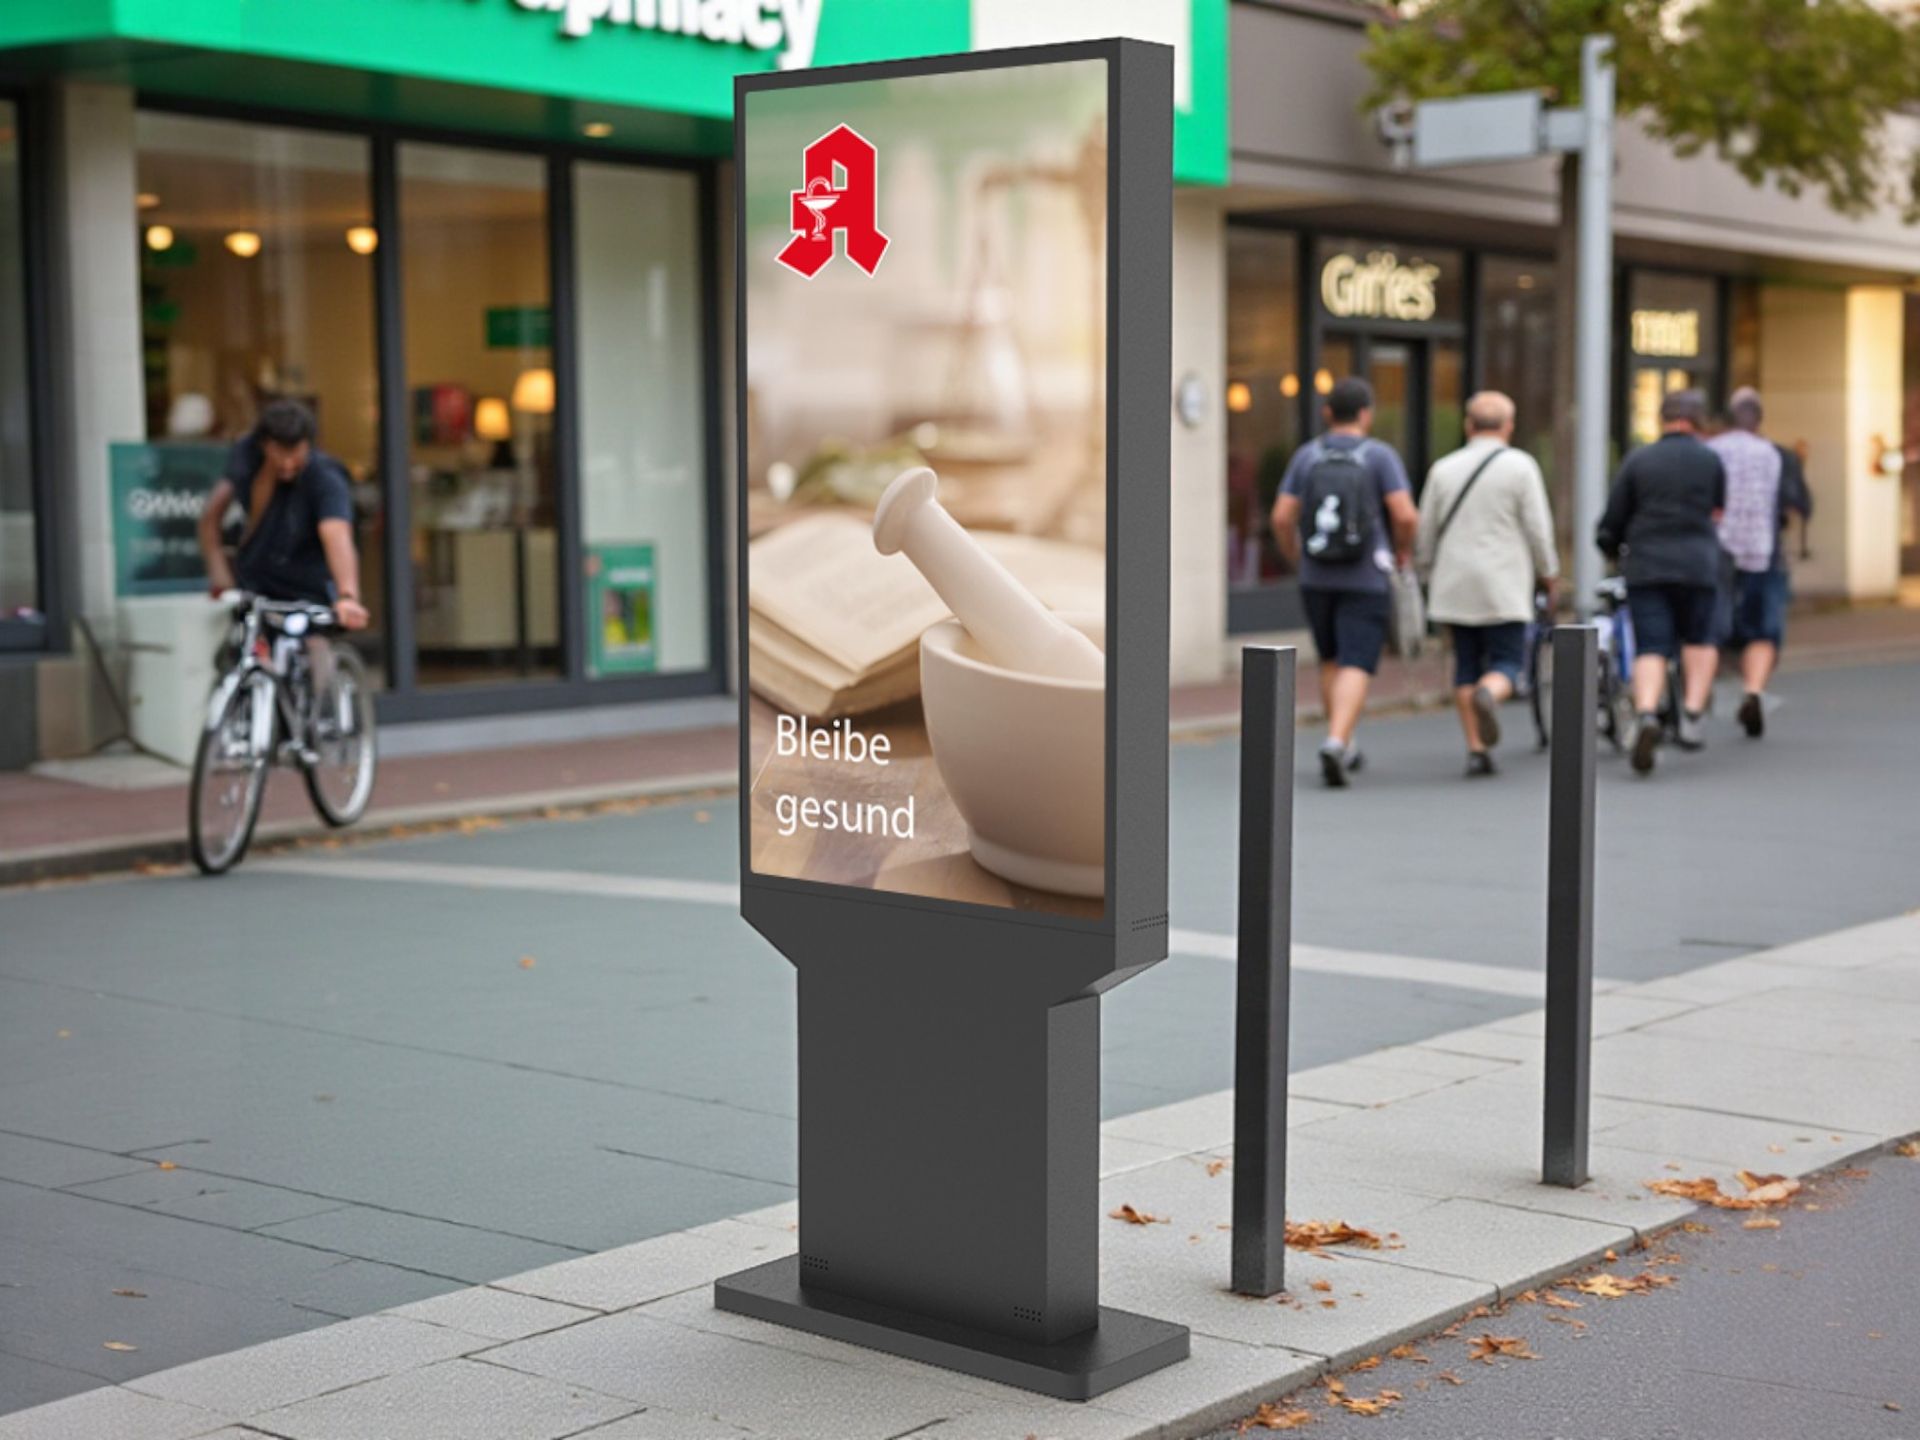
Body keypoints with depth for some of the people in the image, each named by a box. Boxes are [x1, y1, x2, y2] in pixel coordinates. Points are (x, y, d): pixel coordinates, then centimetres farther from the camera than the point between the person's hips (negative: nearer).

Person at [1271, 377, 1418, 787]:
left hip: (1316, 579, 4)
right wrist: (1402, 552, 5)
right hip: (1366, 580, -3)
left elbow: (1282, 518, -2)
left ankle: (1344, 749, 25)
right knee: (1356, 669, -6)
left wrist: (1297, 561, 14)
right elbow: (1405, 515, -14)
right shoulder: (1380, 455, -6)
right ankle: (1336, 742, -27)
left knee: (1332, 662, 20)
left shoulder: (1307, 456, 2)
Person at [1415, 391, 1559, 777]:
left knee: (1467, 664, 9)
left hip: (1454, 584, 3)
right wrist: (1547, 572, 9)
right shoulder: (1520, 466, -3)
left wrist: (1428, 572, 23)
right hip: (1503, 586, -3)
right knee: (1507, 660, 1)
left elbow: (1425, 531, 9)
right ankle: (1489, 695, -33)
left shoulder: (1444, 467, 7)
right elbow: (1538, 528, -5)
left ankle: (1476, 749, 4)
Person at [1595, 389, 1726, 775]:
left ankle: (1646, 715, -25)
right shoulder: (1710, 460, 5)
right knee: (1699, 640, 19)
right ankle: (1691, 716, 5)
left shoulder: (1638, 461, 4)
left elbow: (1613, 519, 6)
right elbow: (1717, 515, 15)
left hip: (1645, 566, 0)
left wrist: (1611, 549, 26)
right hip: (1698, 565, 0)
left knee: (1650, 648, -2)